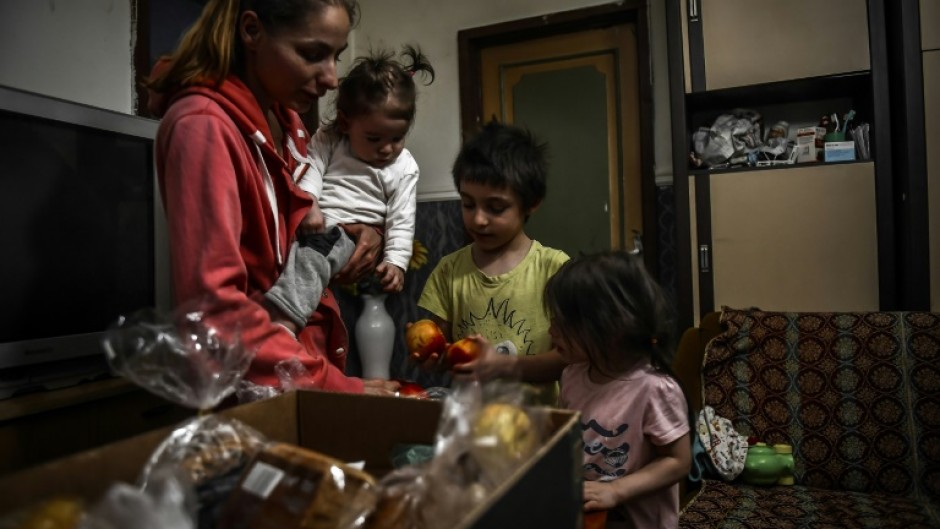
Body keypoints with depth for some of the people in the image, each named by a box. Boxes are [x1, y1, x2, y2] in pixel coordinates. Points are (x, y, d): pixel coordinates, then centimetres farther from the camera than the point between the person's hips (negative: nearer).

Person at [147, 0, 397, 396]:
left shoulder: (285, 119, 5)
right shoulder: (204, 126, -21)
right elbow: (213, 304, -28)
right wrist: (334, 385, -28)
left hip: (305, 356, 8)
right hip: (255, 382, -8)